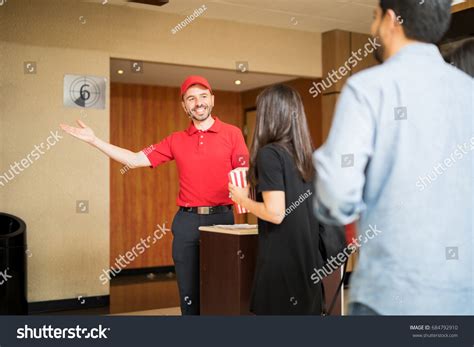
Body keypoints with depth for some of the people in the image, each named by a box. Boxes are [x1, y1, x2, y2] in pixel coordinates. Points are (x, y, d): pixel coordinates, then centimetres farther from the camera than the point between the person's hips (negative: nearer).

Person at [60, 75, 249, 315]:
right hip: (186, 221, 3)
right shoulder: (176, 140, 10)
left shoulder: (232, 134, 2)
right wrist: (94, 140, 4)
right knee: (188, 292, 8)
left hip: (221, 218, -2)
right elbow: (134, 160, 8)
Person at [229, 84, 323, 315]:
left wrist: (243, 200, -3)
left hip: (281, 259, -7)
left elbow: (276, 213, -20)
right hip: (308, 256, 7)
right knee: (305, 309, 14)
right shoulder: (306, 153, 7)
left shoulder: (270, 153, -14)